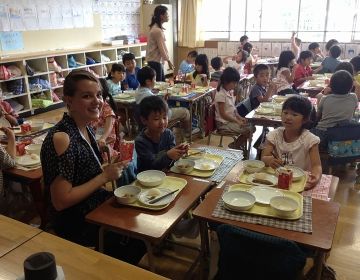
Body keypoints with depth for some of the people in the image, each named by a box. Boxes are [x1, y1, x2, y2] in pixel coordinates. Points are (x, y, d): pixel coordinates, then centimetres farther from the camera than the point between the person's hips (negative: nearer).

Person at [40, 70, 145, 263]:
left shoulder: (85, 129, -1)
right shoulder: (62, 138, -27)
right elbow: (60, 201, -26)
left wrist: (111, 166, -6)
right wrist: (105, 176, -22)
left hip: (96, 205, 8)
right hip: (76, 224, -7)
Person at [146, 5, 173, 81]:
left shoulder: (156, 27, 11)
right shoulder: (157, 30, -19)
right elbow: (161, 48, -18)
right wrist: (168, 61, -9)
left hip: (156, 59, 10)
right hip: (155, 61, -10)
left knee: (162, 81, 14)